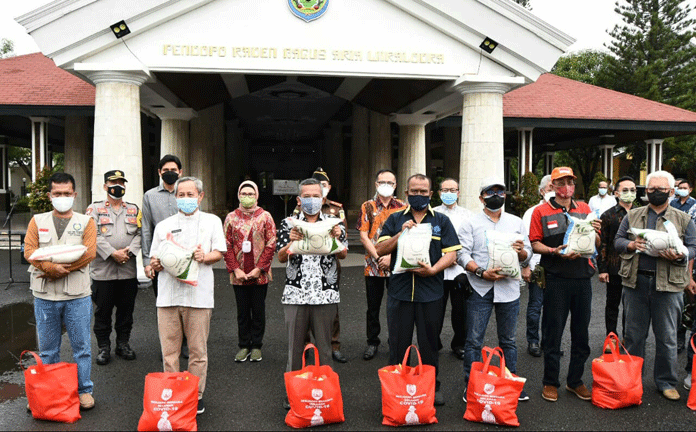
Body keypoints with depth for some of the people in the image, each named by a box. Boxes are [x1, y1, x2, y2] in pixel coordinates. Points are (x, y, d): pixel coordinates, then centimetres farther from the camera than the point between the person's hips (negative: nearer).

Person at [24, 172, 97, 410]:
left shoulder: (86, 222, 3)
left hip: (77, 295, -2)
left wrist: (60, 269, -17)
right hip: (44, 295, 2)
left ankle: (84, 391, 16)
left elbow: (89, 252, -10)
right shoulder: (37, 221, 10)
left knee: (81, 346, 4)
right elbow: (30, 250, -2)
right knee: (47, 349, 12)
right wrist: (51, 267, -19)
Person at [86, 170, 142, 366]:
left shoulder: (134, 209, 13)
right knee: (103, 311, 4)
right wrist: (113, 253, -17)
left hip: (129, 270, 3)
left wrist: (129, 251, -14)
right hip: (103, 270, -2)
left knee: (126, 309, 10)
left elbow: (139, 234, 3)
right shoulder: (95, 208, 4)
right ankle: (104, 347, 17)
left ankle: (123, 344, 24)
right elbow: (94, 236, -8)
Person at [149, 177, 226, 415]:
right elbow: (153, 258, 16)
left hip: (198, 294, -2)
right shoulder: (163, 225, 18)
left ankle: (196, 395, 17)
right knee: (169, 350, 5)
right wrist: (155, 263, -7)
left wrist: (204, 256, -14)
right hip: (168, 294, 2)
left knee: (198, 350, 3)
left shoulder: (211, 221, 11)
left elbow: (219, 252, 6)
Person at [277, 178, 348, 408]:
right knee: (294, 345, 8)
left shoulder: (333, 223, 7)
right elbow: (281, 257, 0)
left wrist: (336, 239, -20)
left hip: (325, 294, 0)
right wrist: (291, 242, -20)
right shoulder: (288, 223, 6)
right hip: (295, 294, 0)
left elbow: (343, 255, -1)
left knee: (324, 346, 8)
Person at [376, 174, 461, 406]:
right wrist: (400, 234, -13)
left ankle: (432, 387, 25)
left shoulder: (441, 221, 8)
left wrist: (433, 270, -16)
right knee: (398, 343, 7)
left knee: (430, 343, 10)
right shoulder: (395, 219, 9)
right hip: (399, 290, 0)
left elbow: (451, 253, 0)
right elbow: (380, 250, 1)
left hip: (430, 291, 0)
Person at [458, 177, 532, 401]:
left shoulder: (516, 222, 14)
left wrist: (521, 251, -11)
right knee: (474, 340, 0)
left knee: (508, 340, 13)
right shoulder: (471, 223, 4)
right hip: (479, 288, -2)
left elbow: (528, 255, 12)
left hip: (509, 288, 3)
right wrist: (481, 272, -18)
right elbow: (462, 254, -4)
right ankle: (471, 386, 11)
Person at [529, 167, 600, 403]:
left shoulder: (585, 209, 13)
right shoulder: (541, 212, 2)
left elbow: (596, 244, 16)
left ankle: (575, 381, 24)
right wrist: (555, 251, -18)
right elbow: (535, 244, -2)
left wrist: (595, 231, -5)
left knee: (581, 333, 10)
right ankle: (550, 383, 15)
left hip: (582, 277, 4)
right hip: (556, 279, -4)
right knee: (553, 332, 3)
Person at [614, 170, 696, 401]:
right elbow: (617, 240, 10)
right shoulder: (632, 216, 10)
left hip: (668, 284, -1)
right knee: (634, 334, 10)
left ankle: (666, 382, 22)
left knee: (667, 337, 7)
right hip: (635, 281, 1)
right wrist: (631, 245, -12)